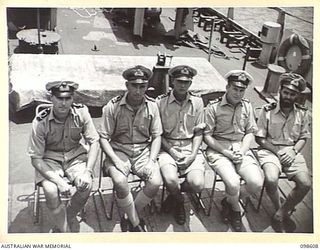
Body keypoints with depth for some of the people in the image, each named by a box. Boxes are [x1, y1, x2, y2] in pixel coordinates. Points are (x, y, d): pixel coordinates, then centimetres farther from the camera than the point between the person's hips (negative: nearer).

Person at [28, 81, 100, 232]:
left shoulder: (81, 113, -13)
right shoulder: (40, 122, -18)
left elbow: (94, 142, -9)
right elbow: (36, 158, -14)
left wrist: (87, 172, -22)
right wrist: (59, 181, -26)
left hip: (75, 156, 2)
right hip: (49, 159, -1)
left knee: (86, 185, -24)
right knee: (50, 190, -27)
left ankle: (70, 215, 9)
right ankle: (64, 230, -2)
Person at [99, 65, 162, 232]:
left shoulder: (152, 106, 1)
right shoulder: (113, 106, -7)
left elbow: (156, 136, 5)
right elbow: (103, 137, -5)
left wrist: (151, 160, -10)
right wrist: (116, 160, -18)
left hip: (143, 151, 2)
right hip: (119, 151, -2)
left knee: (155, 183, -23)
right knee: (120, 181, -32)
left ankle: (129, 217, 2)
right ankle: (136, 224, -8)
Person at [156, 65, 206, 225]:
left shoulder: (197, 102, 6)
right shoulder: (161, 102, -2)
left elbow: (198, 133, 7)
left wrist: (193, 155, -7)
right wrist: (172, 152, -12)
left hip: (190, 149, 2)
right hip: (168, 148, -2)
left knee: (198, 184, -22)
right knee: (171, 180, -30)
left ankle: (174, 193, 15)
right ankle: (179, 201, 10)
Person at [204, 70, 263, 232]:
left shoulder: (247, 106, 10)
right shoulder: (213, 107, -5)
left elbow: (250, 133, 10)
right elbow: (207, 135, -6)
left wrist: (242, 151, -8)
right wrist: (226, 153, -14)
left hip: (241, 148, 4)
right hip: (218, 149, -4)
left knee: (257, 183, -18)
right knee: (233, 183, -27)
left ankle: (229, 201, 12)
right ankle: (236, 210, 9)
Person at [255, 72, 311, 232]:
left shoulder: (302, 113, 6)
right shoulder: (268, 111, -3)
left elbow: (303, 138, 10)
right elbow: (260, 138, -3)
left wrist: (294, 151, -9)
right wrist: (278, 152, -12)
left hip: (292, 153, 3)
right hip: (270, 151, -3)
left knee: (306, 184, -20)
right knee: (271, 180, -30)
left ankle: (280, 214, 1)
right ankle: (279, 210, 2)